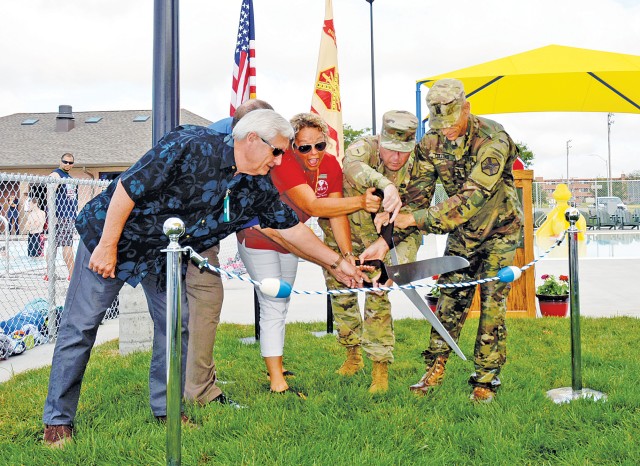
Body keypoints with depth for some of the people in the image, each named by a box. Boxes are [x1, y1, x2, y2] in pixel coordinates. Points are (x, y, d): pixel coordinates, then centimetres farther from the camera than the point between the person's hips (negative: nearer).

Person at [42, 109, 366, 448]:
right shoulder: (192, 146, -28)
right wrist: (108, 246, -22)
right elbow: (128, 187, -26)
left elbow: (292, 229, 3)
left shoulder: (258, 189, -6)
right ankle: (58, 420, 11)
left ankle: (167, 409, 23)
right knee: (80, 327, -1)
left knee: (176, 324, 6)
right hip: (109, 233, -6)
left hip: (164, 255, 7)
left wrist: (337, 264, 4)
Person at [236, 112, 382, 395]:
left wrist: (348, 254, -26)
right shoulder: (283, 164, -34)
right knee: (272, 307, -11)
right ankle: (277, 381, -6)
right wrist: (360, 202, -55)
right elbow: (313, 206, -45)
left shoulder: (331, 166, -14)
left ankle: (274, 365, 36)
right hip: (258, 239, -7)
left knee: (282, 305, 19)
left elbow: (337, 215, -15)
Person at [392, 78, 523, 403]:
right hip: (463, 230, 4)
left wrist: (417, 219, -39)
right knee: (451, 298, 3)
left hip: (499, 229, -4)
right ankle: (434, 369, 12)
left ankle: (485, 379, 6)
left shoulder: (492, 140, -29)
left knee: (492, 301, -4)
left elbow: (471, 197, -37)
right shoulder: (431, 143, -11)